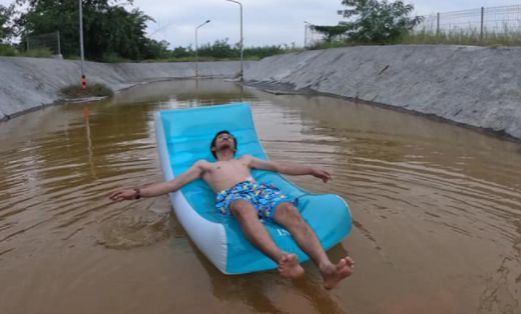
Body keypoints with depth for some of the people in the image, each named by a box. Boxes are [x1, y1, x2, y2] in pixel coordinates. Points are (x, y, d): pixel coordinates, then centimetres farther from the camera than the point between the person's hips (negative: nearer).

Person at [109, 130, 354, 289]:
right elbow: (172, 184, 27)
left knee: (291, 213, -32)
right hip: (232, 195, -3)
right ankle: (284, 260, -69)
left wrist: (311, 170, 33)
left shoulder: (245, 159, 42)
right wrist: (138, 192, 16)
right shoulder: (204, 165, 36)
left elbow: (281, 167, 39)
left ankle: (326, 268, -55)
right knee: (246, 210, -43)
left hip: (260, 189, 3)